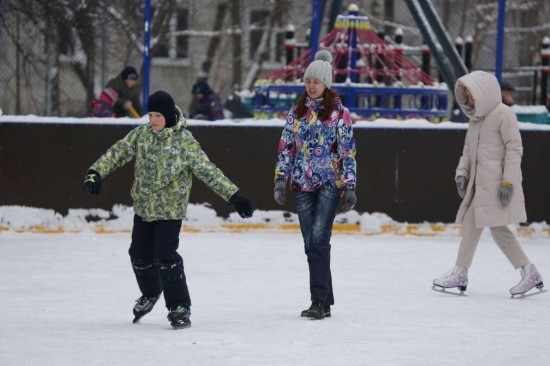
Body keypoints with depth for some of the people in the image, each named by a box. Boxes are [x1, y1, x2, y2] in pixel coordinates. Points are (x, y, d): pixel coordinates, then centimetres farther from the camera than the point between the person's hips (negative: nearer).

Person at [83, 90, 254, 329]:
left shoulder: (185, 142, -13)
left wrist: (234, 196, -14)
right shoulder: (141, 134, -1)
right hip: (143, 207, 5)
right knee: (140, 255, 14)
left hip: (170, 210, -5)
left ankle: (179, 307, -5)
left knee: (165, 257, -16)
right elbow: (118, 153, 0)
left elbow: (209, 172, -11)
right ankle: (150, 294, 42)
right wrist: (96, 172, -16)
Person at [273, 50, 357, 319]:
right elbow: (286, 146, 10)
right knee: (310, 244, 5)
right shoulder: (297, 112, 10)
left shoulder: (339, 112, -2)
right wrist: (281, 177, 0)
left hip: (330, 183, -4)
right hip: (302, 184, 5)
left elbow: (348, 150, -3)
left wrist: (350, 186, -7)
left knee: (319, 240, -15)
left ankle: (320, 301, -16)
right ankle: (324, 301, 12)